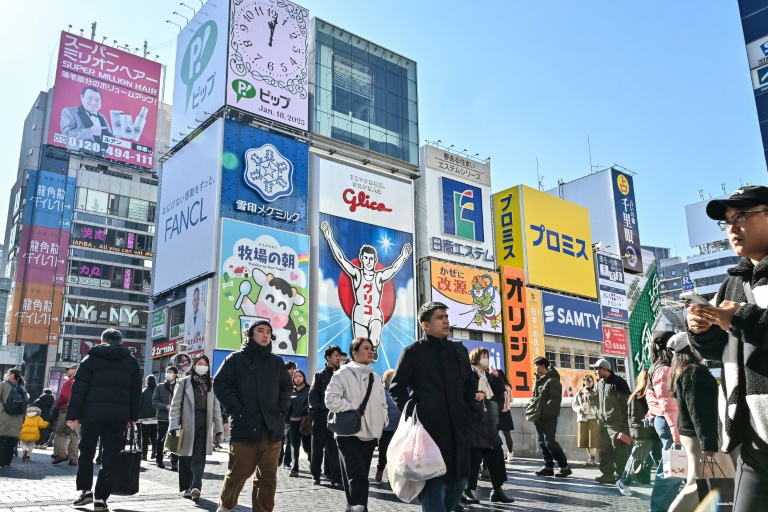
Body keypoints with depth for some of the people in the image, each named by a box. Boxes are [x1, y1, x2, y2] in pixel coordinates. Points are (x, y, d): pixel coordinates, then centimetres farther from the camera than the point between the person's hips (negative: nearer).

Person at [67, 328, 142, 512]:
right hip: (119, 415, 1)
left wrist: (73, 415, 2)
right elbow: (136, 392, 11)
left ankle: (86, 490, 12)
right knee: (110, 457, 4)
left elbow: (79, 388, 0)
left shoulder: (91, 358, 6)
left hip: (92, 412, -1)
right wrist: (132, 417, 15)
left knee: (86, 452, 18)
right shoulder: (131, 361, 13)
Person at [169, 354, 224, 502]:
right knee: (186, 458, 8)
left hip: (203, 427, 1)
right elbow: (175, 405, -1)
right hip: (187, 427, -1)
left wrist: (218, 428, 6)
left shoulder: (211, 385, 11)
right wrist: (174, 426, -10)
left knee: (199, 459, -7)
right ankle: (187, 487, 19)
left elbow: (216, 408, 11)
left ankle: (195, 487, -13)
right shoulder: (184, 383, 2)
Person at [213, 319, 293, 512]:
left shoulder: (277, 361, 13)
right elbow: (220, 384, -3)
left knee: (268, 476, 5)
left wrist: (282, 410, 9)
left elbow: (286, 386, 22)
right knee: (239, 472, 3)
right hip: (244, 427, -3)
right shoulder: (236, 358, 0)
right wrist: (236, 409, -9)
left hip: (272, 428, 4)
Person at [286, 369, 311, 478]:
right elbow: (288, 406, 17)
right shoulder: (292, 391, 15)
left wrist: (308, 417, -19)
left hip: (305, 421, -4)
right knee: (295, 446, 6)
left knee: (307, 444, -6)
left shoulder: (309, 389, 2)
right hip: (293, 421, 4)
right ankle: (294, 468, 11)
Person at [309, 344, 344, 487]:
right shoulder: (320, 375, 7)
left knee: (335, 449, -2)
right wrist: (316, 413, -10)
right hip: (321, 416, -1)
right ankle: (316, 475, 22)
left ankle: (336, 478, 0)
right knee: (317, 447, 7)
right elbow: (313, 396, 1)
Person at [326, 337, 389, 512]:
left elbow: (382, 404, 21)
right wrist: (353, 410, -14)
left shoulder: (375, 377, 14)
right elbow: (331, 399, -13)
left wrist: (383, 421, 6)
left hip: (370, 434, 6)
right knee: (357, 477, -14)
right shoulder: (343, 373, -5)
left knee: (361, 477, 11)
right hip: (349, 434, -6)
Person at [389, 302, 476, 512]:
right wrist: (412, 414, -7)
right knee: (435, 481, -4)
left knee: (460, 479, 10)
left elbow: (470, 383, 23)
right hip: (429, 426, -5)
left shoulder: (459, 350, 13)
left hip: (458, 426, 6)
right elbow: (396, 388, 1)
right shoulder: (413, 352, -2)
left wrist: (468, 410, 13)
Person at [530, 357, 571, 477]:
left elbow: (555, 399, -19)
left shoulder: (552, 380, -11)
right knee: (542, 441, 10)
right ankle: (548, 467, 18)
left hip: (548, 416, -9)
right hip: (539, 416, 9)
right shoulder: (539, 380, 15)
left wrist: (543, 410, -24)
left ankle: (565, 467, 0)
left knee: (550, 442, -9)